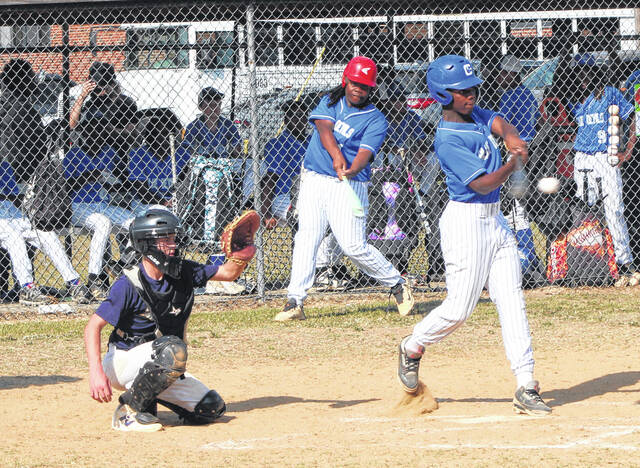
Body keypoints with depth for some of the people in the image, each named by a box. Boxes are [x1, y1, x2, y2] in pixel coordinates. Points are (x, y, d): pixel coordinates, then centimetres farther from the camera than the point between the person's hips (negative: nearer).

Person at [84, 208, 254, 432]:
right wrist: (96, 371, -32)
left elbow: (228, 272, 5)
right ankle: (128, 411, -20)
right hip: (123, 361, -7)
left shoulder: (183, 272, -2)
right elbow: (93, 326, -19)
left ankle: (146, 394, 17)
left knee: (212, 408, -1)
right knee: (173, 348, -36)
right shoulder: (129, 284, -19)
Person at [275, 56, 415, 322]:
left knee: (354, 246, -9)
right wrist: (337, 157, -30)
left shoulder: (375, 120, 0)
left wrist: (352, 170, -39)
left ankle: (398, 285, 10)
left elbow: (365, 152, -15)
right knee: (306, 237, -7)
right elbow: (324, 129, -10)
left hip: (349, 187, -3)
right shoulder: (330, 102, 10)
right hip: (314, 179, 3)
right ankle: (294, 302, -7)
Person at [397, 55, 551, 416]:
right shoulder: (448, 139, -17)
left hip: (495, 221, 8)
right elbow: (482, 184, -21)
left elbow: (501, 125, -6)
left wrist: (513, 140, -27)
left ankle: (526, 387, 0)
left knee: (513, 301, 2)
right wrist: (513, 164, -34)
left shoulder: (476, 115, 9)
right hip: (466, 221, -8)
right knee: (460, 307, -5)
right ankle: (412, 348, 23)